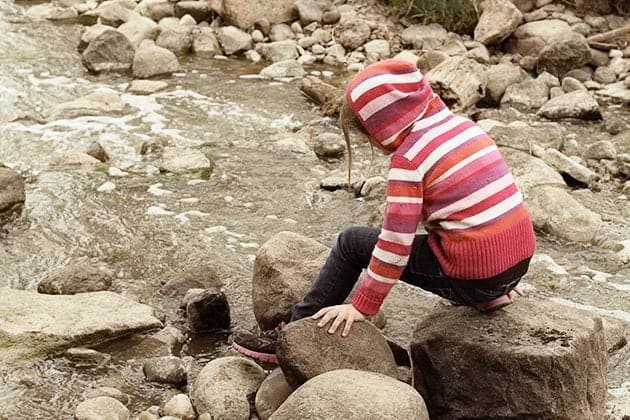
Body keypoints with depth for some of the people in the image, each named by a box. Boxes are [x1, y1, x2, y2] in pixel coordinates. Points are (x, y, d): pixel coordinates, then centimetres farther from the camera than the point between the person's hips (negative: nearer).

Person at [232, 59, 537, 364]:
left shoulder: (408, 159, -12)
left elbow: (396, 242, -14)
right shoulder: (465, 126, 10)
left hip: (473, 275, -7)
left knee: (352, 242, 6)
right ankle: (490, 295, 24)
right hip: (520, 262, 7)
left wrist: (363, 306, -5)